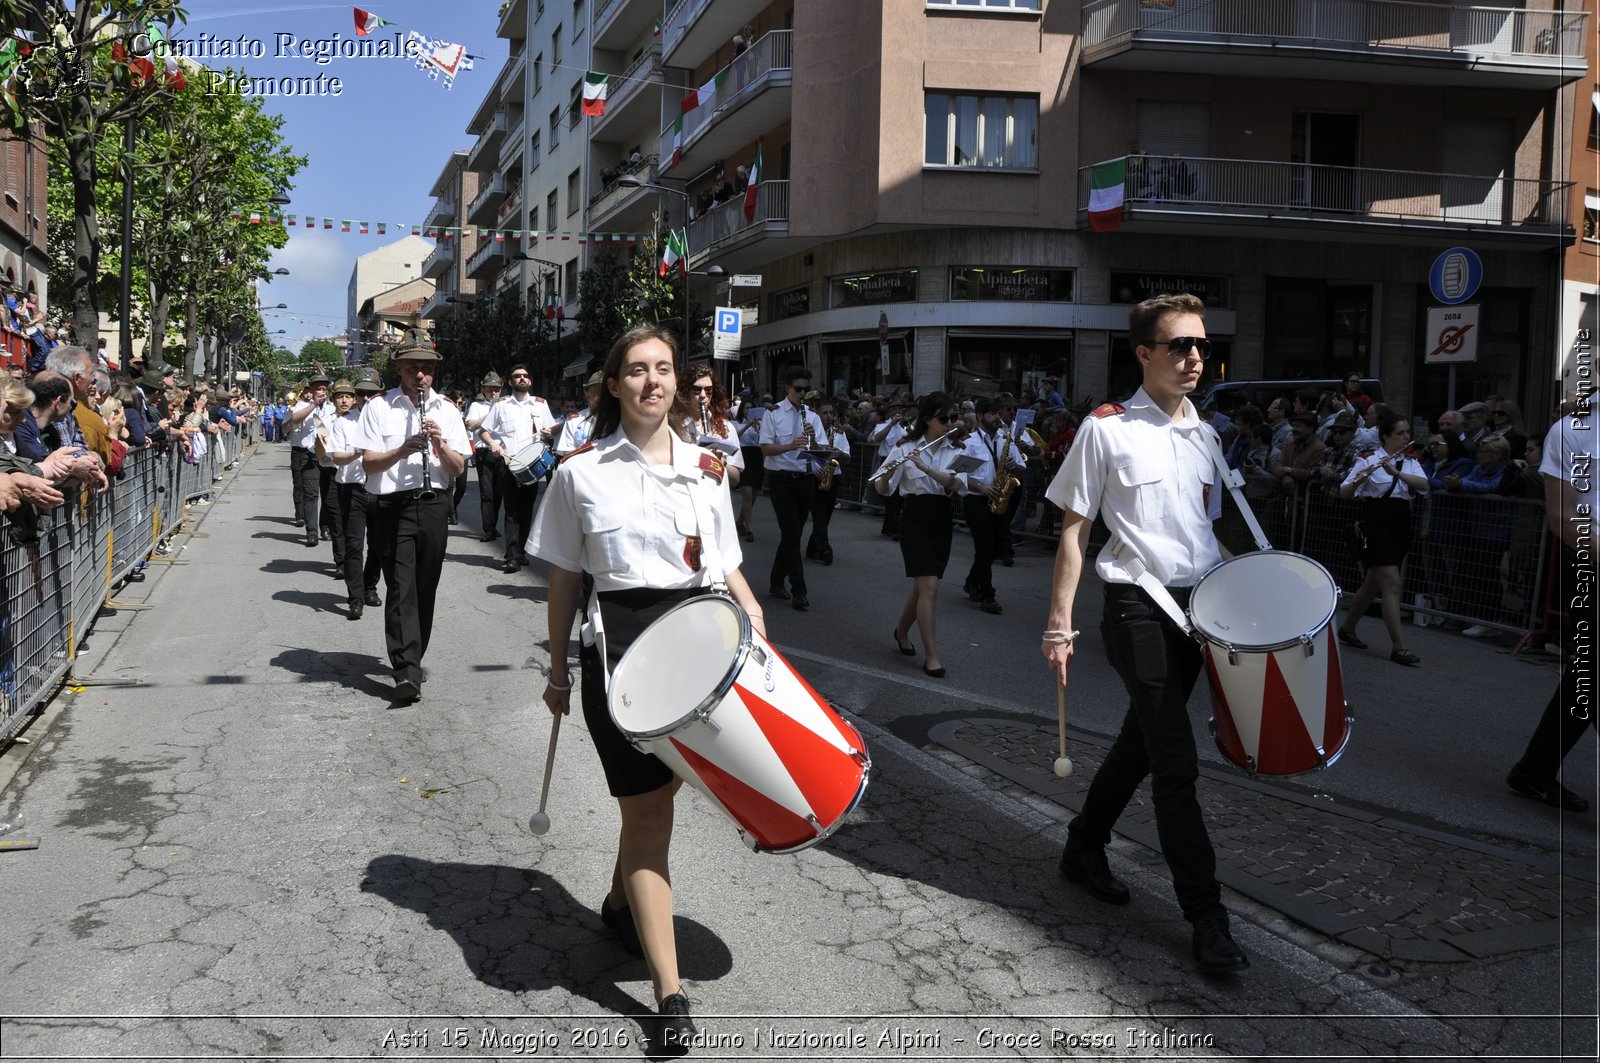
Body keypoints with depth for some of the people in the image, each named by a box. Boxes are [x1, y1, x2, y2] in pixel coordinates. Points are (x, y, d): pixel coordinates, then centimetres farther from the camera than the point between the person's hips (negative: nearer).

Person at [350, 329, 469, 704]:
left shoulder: (446, 409, 10)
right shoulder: (378, 407, 3)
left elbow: (459, 469, 6)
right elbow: (368, 463, -4)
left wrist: (440, 445, -13)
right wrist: (403, 450, -21)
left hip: (432, 507, 3)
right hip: (393, 507, -3)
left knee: (425, 588, 9)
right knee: (401, 588, -10)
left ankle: (411, 659, 25)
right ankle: (407, 672, -16)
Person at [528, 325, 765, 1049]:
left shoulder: (706, 467, 9)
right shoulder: (581, 471, 0)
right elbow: (564, 579, 5)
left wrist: (751, 612, -6)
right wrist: (558, 670, 6)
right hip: (621, 639, -3)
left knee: (660, 790, 13)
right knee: (648, 809, -2)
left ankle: (621, 904, 43)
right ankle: (670, 993, 3)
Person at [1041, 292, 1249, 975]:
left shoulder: (1204, 434, 11)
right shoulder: (1107, 428, -8)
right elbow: (1074, 531, -6)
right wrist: (1060, 623, -10)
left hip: (1198, 605, 7)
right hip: (1139, 607, -7)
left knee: (1142, 741, 17)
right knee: (1176, 765, -6)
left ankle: (1084, 849, 36)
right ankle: (1207, 917, 4)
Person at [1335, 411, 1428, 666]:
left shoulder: (1411, 462, 10)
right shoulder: (1369, 459, -4)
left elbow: (1424, 485, -9)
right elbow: (1343, 492, -9)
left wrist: (1396, 472, -24)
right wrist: (1358, 480, -30)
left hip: (1401, 523, 6)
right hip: (1376, 523, -6)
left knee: (1374, 583, 14)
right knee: (1392, 583, -12)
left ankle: (1347, 628, 31)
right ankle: (1399, 647, -12)